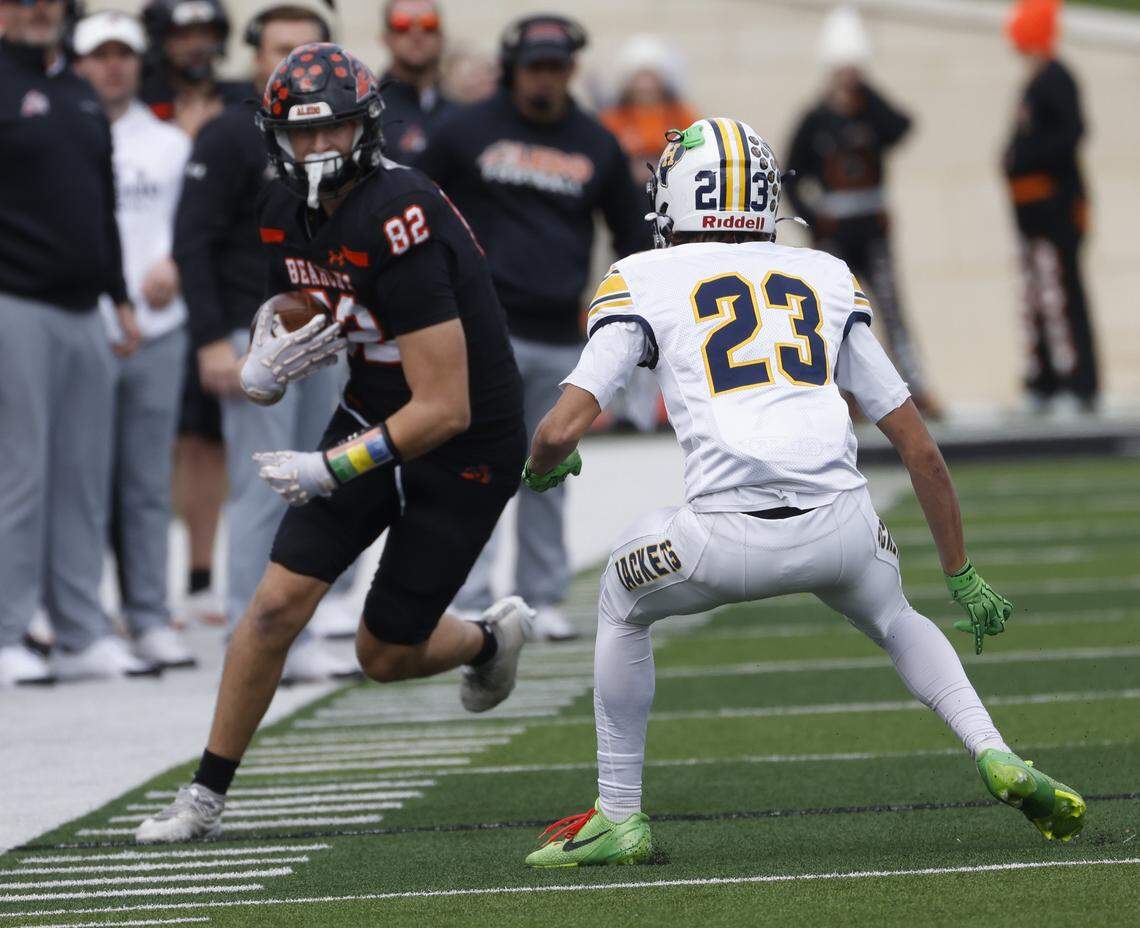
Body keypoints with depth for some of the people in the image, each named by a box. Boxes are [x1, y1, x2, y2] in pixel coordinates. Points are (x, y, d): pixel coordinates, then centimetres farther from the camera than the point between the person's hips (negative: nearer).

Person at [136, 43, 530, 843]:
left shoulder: (399, 223, -30)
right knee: (278, 603, -6)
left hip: (467, 447, -6)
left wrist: (334, 469, -24)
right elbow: (293, 320, 12)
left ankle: (490, 639, 38)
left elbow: (444, 411, -29)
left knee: (386, 654, 4)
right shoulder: (285, 214, -5)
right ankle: (206, 797, 4)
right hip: (371, 415, 6)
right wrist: (264, 369, -13)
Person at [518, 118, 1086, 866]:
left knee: (623, 605, 29)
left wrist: (543, 465, 28)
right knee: (892, 617, 35)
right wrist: (962, 574, 32)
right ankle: (998, 758, 14)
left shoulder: (644, 281, 14)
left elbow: (563, 429, 3)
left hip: (729, 537, -3)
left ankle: (620, 817, 29)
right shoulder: (827, 278, 24)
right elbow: (919, 447, 23)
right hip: (840, 525, 3)